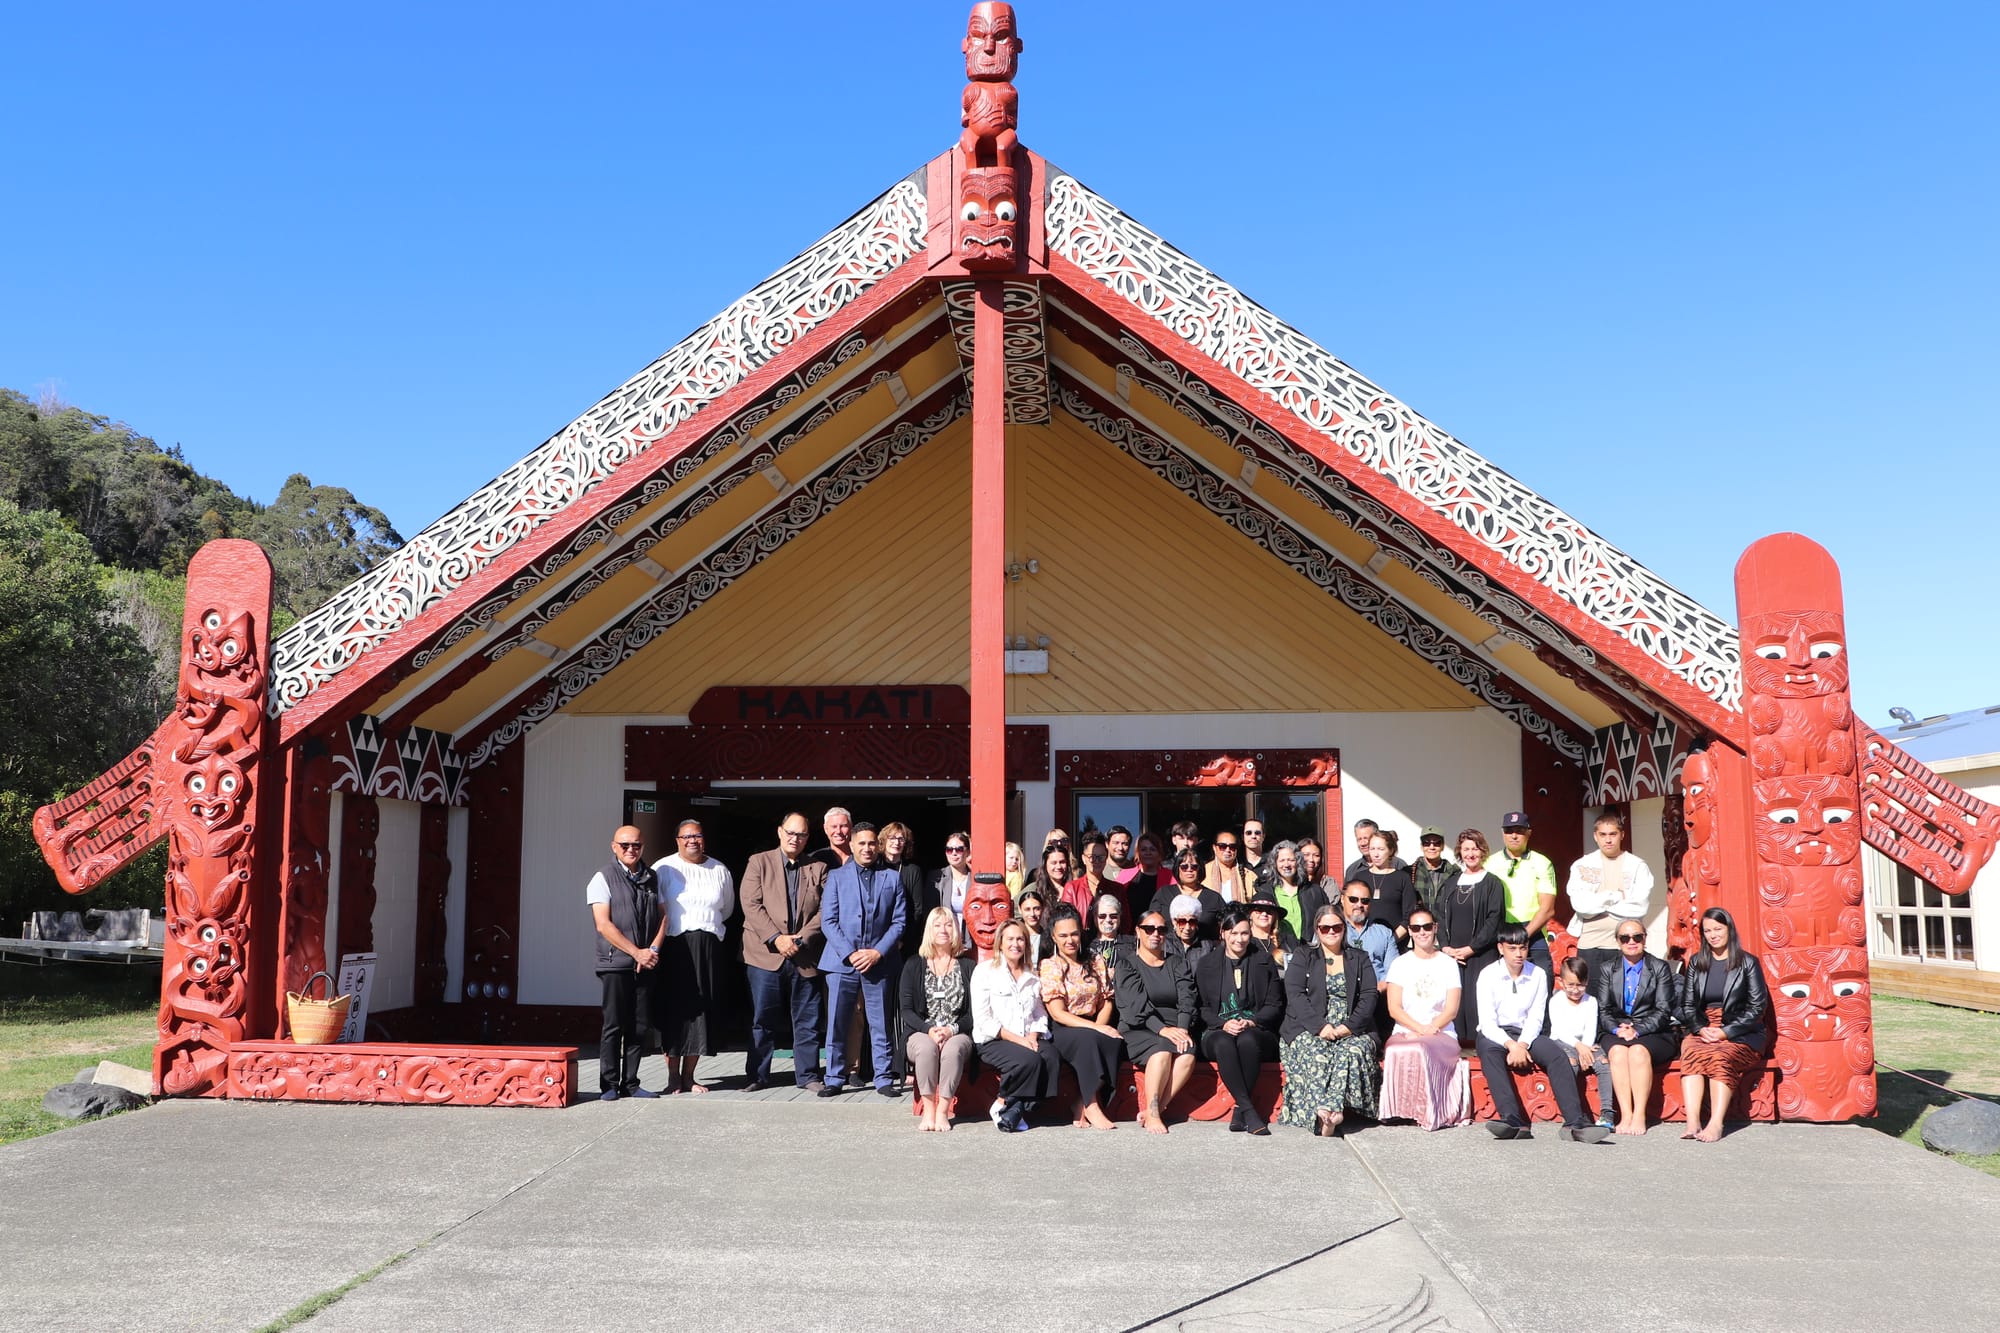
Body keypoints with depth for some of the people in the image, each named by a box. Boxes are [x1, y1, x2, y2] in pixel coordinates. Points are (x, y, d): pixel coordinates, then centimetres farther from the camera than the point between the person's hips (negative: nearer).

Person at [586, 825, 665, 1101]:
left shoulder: (652, 878, 14)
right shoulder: (603, 878, -1)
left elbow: (662, 916, 14)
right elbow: (603, 924, -9)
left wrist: (653, 949, -4)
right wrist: (637, 952, -12)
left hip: (646, 964, 4)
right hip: (615, 964, -4)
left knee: (640, 1027, 5)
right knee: (614, 1026, -2)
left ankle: (630, 1083, 12)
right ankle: (609, 1085, 5)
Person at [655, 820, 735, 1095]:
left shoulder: (720, 871, 12)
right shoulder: (664, 868, 0)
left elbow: (727, 908, 25)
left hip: (709, 947, 3)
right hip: (674, 946, -3)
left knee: (701, 1010, 3)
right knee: (673, 1009, -4)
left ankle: (688, 1076, 11)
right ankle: (673, 1077, 2)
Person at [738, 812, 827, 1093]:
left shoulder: (818, 869, 11)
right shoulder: (759, 862, 6)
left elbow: (824, 910, 3)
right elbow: (752, 905, -4)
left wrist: (802, 938, -11)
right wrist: (776, 938, -13)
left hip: (805, 957, 2)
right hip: (765, 954, -2)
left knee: (807, 1021, 5)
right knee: (762, 1020, 3)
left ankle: (807, 1075, 14)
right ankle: (758, 1076, 12)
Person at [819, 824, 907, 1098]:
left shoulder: (893, 878, 9)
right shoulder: (836, 877, 7)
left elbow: (899, 921, 5)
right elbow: (828, 921, 1)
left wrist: (878, 952, -8)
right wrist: (849, 953, -10)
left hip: (879, 962, 0)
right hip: (842, 962, 0)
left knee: (880, 1024, 4)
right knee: (836, 1024, 1)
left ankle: (883, 1079, 12)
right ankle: (835, 1079, 10)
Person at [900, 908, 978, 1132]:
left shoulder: (967, 966, 11)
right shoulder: (914, 966, 11)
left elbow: (974, 1011, 4)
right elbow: (906, 1009, 4)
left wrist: (952, 1029, -14)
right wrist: (929, 1029, -14)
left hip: (958, 1035, 0)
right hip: (921, 1034, 0)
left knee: (953, 1049, -35)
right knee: (926, 1047, -35)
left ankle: (943, 1111, -28)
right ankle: (928, 1109, -27)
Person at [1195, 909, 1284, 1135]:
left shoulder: (1264, 961, 14)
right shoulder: (1206, 964, 14)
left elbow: (1275, 1005, 8)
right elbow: (1202, 1007, 8)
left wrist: (1252, 1022, -11)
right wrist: (1223, 1024, -12)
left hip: (1257, 1033, 0)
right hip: (1217, 1031, 0)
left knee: (1247, 1040, -37)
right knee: (1224, 1043, -37)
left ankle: (1240, 1112, -32)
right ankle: (1249, 1110, -40)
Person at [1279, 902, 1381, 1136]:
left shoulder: (1359, 960, 20)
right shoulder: (1303, 956, 15)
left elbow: (1369, 996, 6)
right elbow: (1295, 994, 0)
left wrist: (1349, 1026, -12)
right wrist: (1320, 1026, -16)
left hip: (1351, 1031, 1)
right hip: (1309, 1029, -1)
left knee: (1353, 1051, -33)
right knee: (1313, 1053, -34)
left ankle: (1326, 1111, -42)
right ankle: (1330, 1114, -44)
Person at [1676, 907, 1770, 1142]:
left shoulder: (1748, 962, 8)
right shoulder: (1696, 963, 19)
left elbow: (1757, 1007, 0)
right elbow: (1686, 1004, 13)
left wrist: (1725, 1032, -11)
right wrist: (1701, 1029, -8)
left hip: (1739, 1035, -2)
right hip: (1702, 1032, 2)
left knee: (1721, 1056, -36)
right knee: (1691, 1052, -33)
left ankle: (1715, 1124, -46)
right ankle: (1692, 1123, -44)